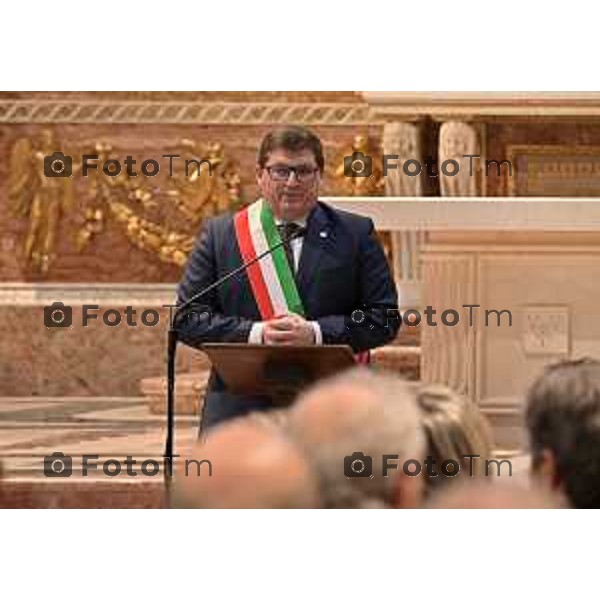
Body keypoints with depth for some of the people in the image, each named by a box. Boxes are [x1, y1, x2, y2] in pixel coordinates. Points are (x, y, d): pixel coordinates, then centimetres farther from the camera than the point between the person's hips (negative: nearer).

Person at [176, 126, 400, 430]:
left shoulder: (355, 234, 7)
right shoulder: (219, 234, 9)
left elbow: (385, 318, 3)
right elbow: (187, 320, 5)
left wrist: (315, 333, -12)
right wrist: (255, 334, -11)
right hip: (241, 412, 0)